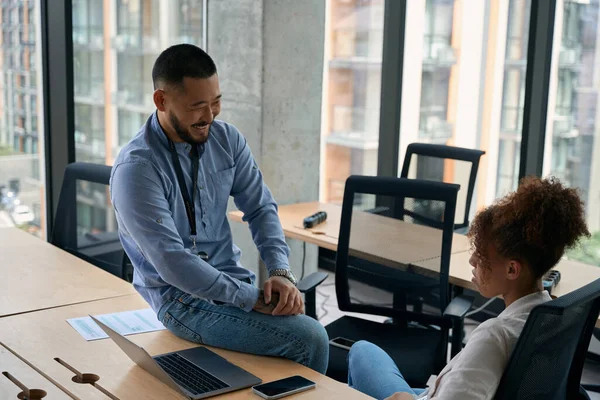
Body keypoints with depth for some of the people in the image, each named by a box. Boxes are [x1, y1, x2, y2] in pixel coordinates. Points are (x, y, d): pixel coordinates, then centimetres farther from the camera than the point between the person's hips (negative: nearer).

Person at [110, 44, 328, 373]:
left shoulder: (227, 139, 1)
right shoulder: (135, 169, -18)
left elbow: (261, 208, 5)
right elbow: (174, 264, -23)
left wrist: (280, 272, -13)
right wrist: (255, 299, -22)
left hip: (230, 277, 6)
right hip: (181, 298, -6)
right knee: (307, 339, -22)